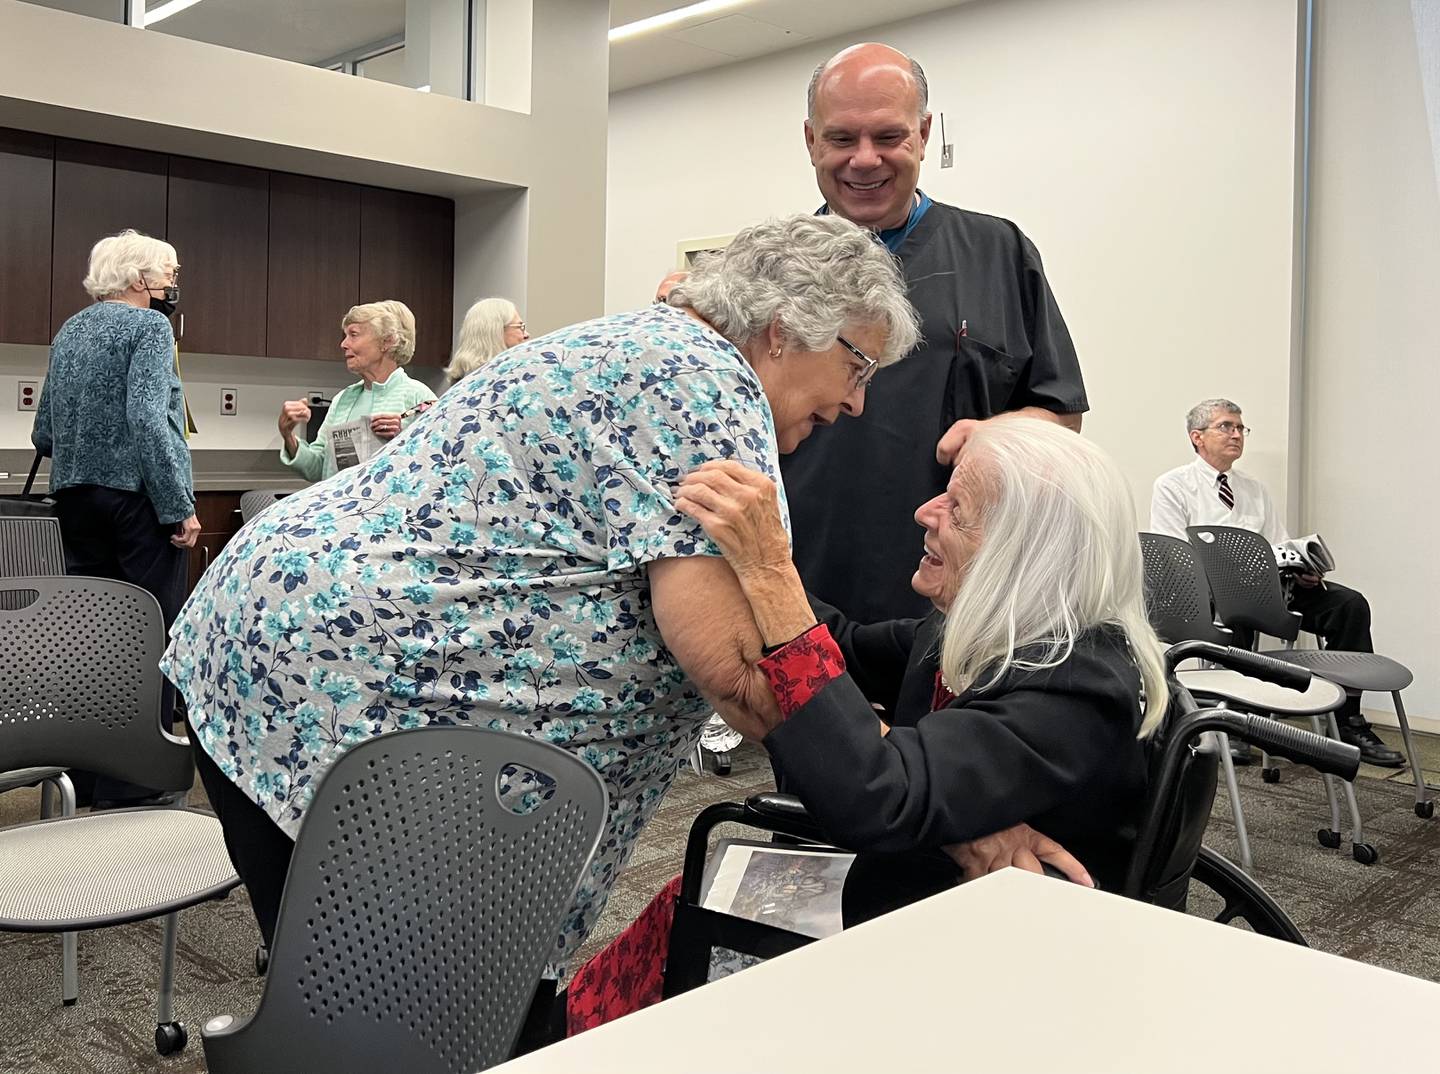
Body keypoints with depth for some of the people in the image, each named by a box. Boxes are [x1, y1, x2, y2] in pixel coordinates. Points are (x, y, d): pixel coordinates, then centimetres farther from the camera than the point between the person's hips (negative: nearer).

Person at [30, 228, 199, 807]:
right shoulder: (148, 326, -7)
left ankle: (86, 774, 22)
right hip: (136, 499, -8)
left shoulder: (68, 331, 16)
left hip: (76, 500, 8)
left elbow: (42, 434, 17)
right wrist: (180, 508, -19)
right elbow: (148, 419, -20)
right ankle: (135, 781, -3)